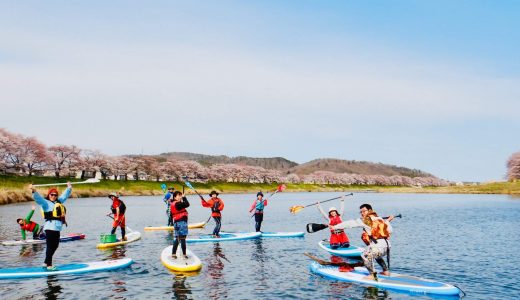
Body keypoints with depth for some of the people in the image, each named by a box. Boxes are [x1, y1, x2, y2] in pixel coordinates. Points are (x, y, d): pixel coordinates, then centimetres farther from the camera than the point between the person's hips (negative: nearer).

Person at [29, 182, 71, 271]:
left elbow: (64, 195, 32)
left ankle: (46, 262, 26)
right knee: (50, 246, -7)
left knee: (55, 246, 15)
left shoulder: (58, 201, 17)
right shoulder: (46, 203, -3)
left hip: (57, 228, 9)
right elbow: (38, 198, -19)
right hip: (50, 227, -9)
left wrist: (69, 188, 41)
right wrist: (34, 191, -35)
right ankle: (49, 265, -5)